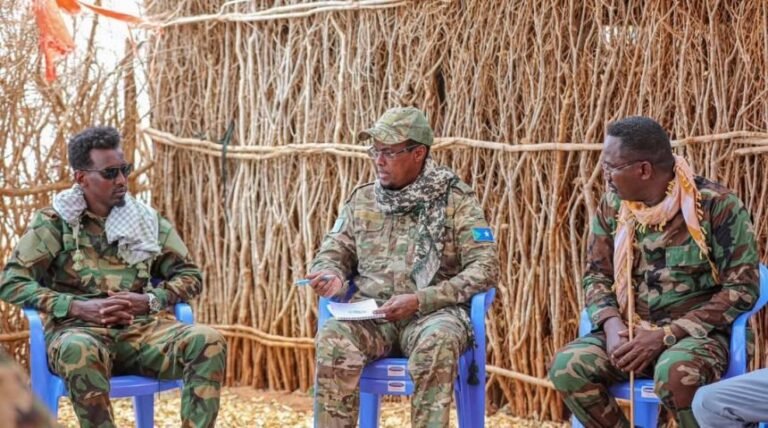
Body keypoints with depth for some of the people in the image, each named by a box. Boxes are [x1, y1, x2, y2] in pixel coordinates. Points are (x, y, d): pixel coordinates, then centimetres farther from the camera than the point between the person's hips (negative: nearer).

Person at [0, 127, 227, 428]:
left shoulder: (146, 219, 14)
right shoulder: (54, 222, 5)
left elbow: (190, 275, 17)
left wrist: (149, 300, -5)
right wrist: (80, 307, -14)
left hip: (140, 328, 3)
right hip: (78, 328, -3)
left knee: (209, 342, -26)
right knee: (79, 352, -41)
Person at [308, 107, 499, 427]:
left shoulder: (457, 201, 1)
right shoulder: (362, 199, 14)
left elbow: (485, 268, -6)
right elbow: (334, 251, 20)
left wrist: (420, 300, -17)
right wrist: (333, 275, -7)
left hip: (432, 311, -3)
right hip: (370, 312, 3)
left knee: (438, 341, -38)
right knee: (333, 337, -31)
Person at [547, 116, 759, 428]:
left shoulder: (717, 205, -13)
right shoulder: (613, 205, 2)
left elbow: (742, 288, -12)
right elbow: (596, 275, 10)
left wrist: (666, 335, -19)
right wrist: (611, 323, -14)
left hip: (697, 333, -4)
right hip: (631, 332, 5)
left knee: (675, 374, -38)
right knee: (567, 367, -22)